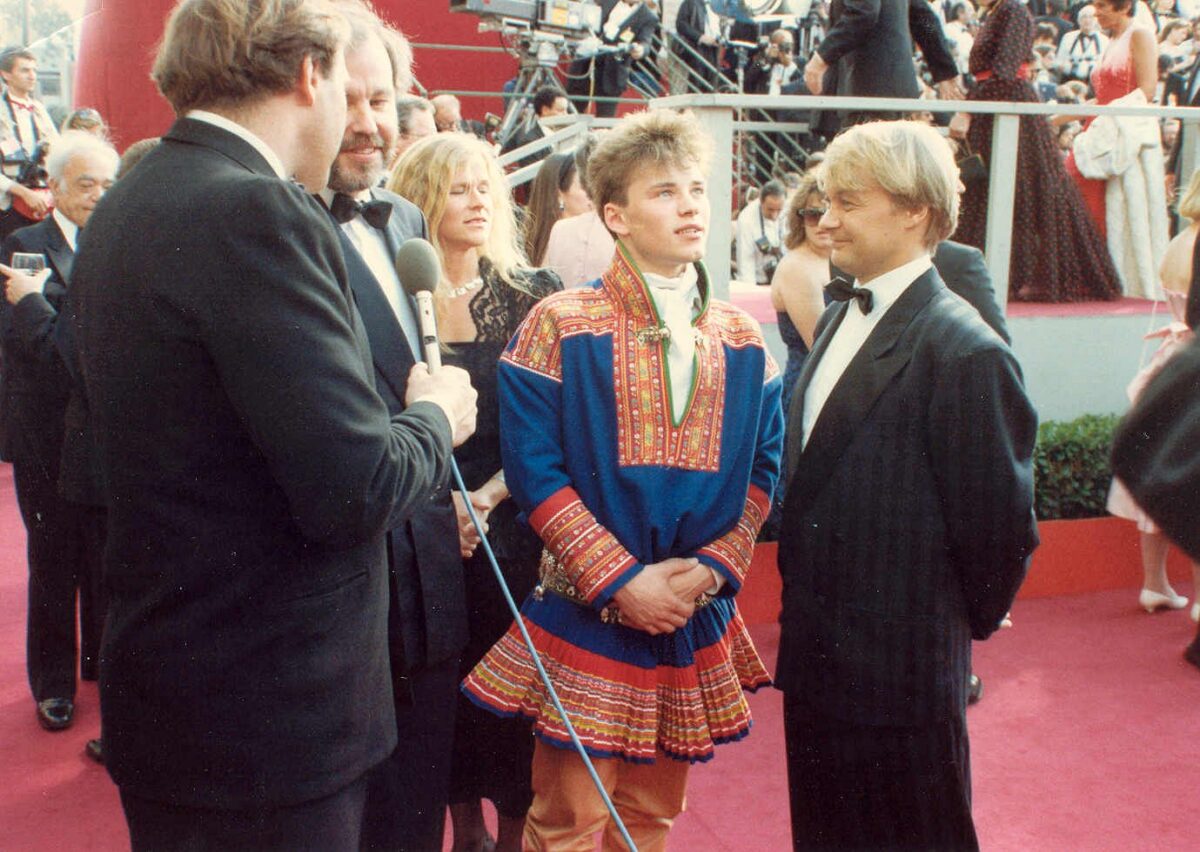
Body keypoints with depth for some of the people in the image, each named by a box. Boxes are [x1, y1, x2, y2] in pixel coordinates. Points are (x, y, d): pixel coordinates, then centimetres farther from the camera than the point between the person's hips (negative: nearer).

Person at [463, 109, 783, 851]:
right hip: (586, 619, -4)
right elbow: (533, 468, -11)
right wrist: (621, 581, -16)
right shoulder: (560, 326, -6)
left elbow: (764, 471, 5)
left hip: (696, 622, 4)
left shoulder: (743, 343, 6)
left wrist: (709, 568, -10)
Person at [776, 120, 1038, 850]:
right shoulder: (842, 319, 9)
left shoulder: (965, 352, -19)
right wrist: (804, 615, 12)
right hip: (816, 655, 8)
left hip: (902, 673, -8)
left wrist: (968, 623, -1)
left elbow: (1000, 522, -16)